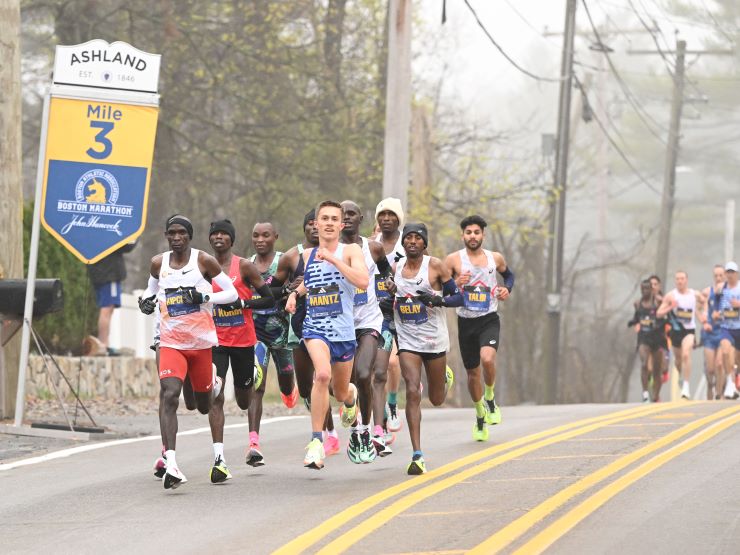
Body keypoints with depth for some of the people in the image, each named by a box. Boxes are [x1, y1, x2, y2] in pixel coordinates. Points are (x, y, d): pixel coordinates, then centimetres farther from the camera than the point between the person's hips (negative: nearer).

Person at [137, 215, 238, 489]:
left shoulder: (204, 261, -3)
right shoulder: (158, 263, 6)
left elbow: (232, 293, 0)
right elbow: (151, 289, 25)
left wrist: (204, 297, -16)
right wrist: (147, 301, 2)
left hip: (201, 342, -1)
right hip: (171, 341, 1)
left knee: (204, 406, 14)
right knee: (169, 395, -23)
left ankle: (214, 384, 54)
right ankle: (170, 462, -31)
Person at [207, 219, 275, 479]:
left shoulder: (244, 267, -3)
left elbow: (269, 299, -4)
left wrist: (242, 303, -17)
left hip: (243, 340, -1)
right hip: (215, 341, 1)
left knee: (244, 400, 12)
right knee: (215, 396, -16)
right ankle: (219, 458, -20)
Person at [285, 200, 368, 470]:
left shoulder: (350, 251, -5)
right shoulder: (307, 255, 7)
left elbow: (363, 281, -23)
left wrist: (333, 259, -25)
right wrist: (296, 292, 11)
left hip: (344, 331, 0)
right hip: (315, 327, 0)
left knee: (340, 393, 16)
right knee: (322, 374, -30)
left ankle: (350, 395, 58)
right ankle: (316, 442, -26)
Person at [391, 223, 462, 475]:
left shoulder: (435, 265, -7)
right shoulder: (394, 268, 3)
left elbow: (459, 297, -5)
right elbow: (388, 298, 21)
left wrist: (438, 300, -22)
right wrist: (386, 302, -1)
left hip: (434, 338, -1)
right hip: (407, 340, 1)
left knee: (436, 399, 12)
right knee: (412, 392, -16)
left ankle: (445, 377, 51)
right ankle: (417, 455, -16)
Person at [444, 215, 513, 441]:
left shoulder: (495, 258, 4)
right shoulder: (454, 260, -3)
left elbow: (508, 273, 25)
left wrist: (507, 288, 5)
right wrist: (455, 284, -19)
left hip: (489, 320, -1)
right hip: (466, 321, 1)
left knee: (487, 359, -28)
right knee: (472, 372, 9)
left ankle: (490, 398, -1)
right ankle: (480, 416, 31)